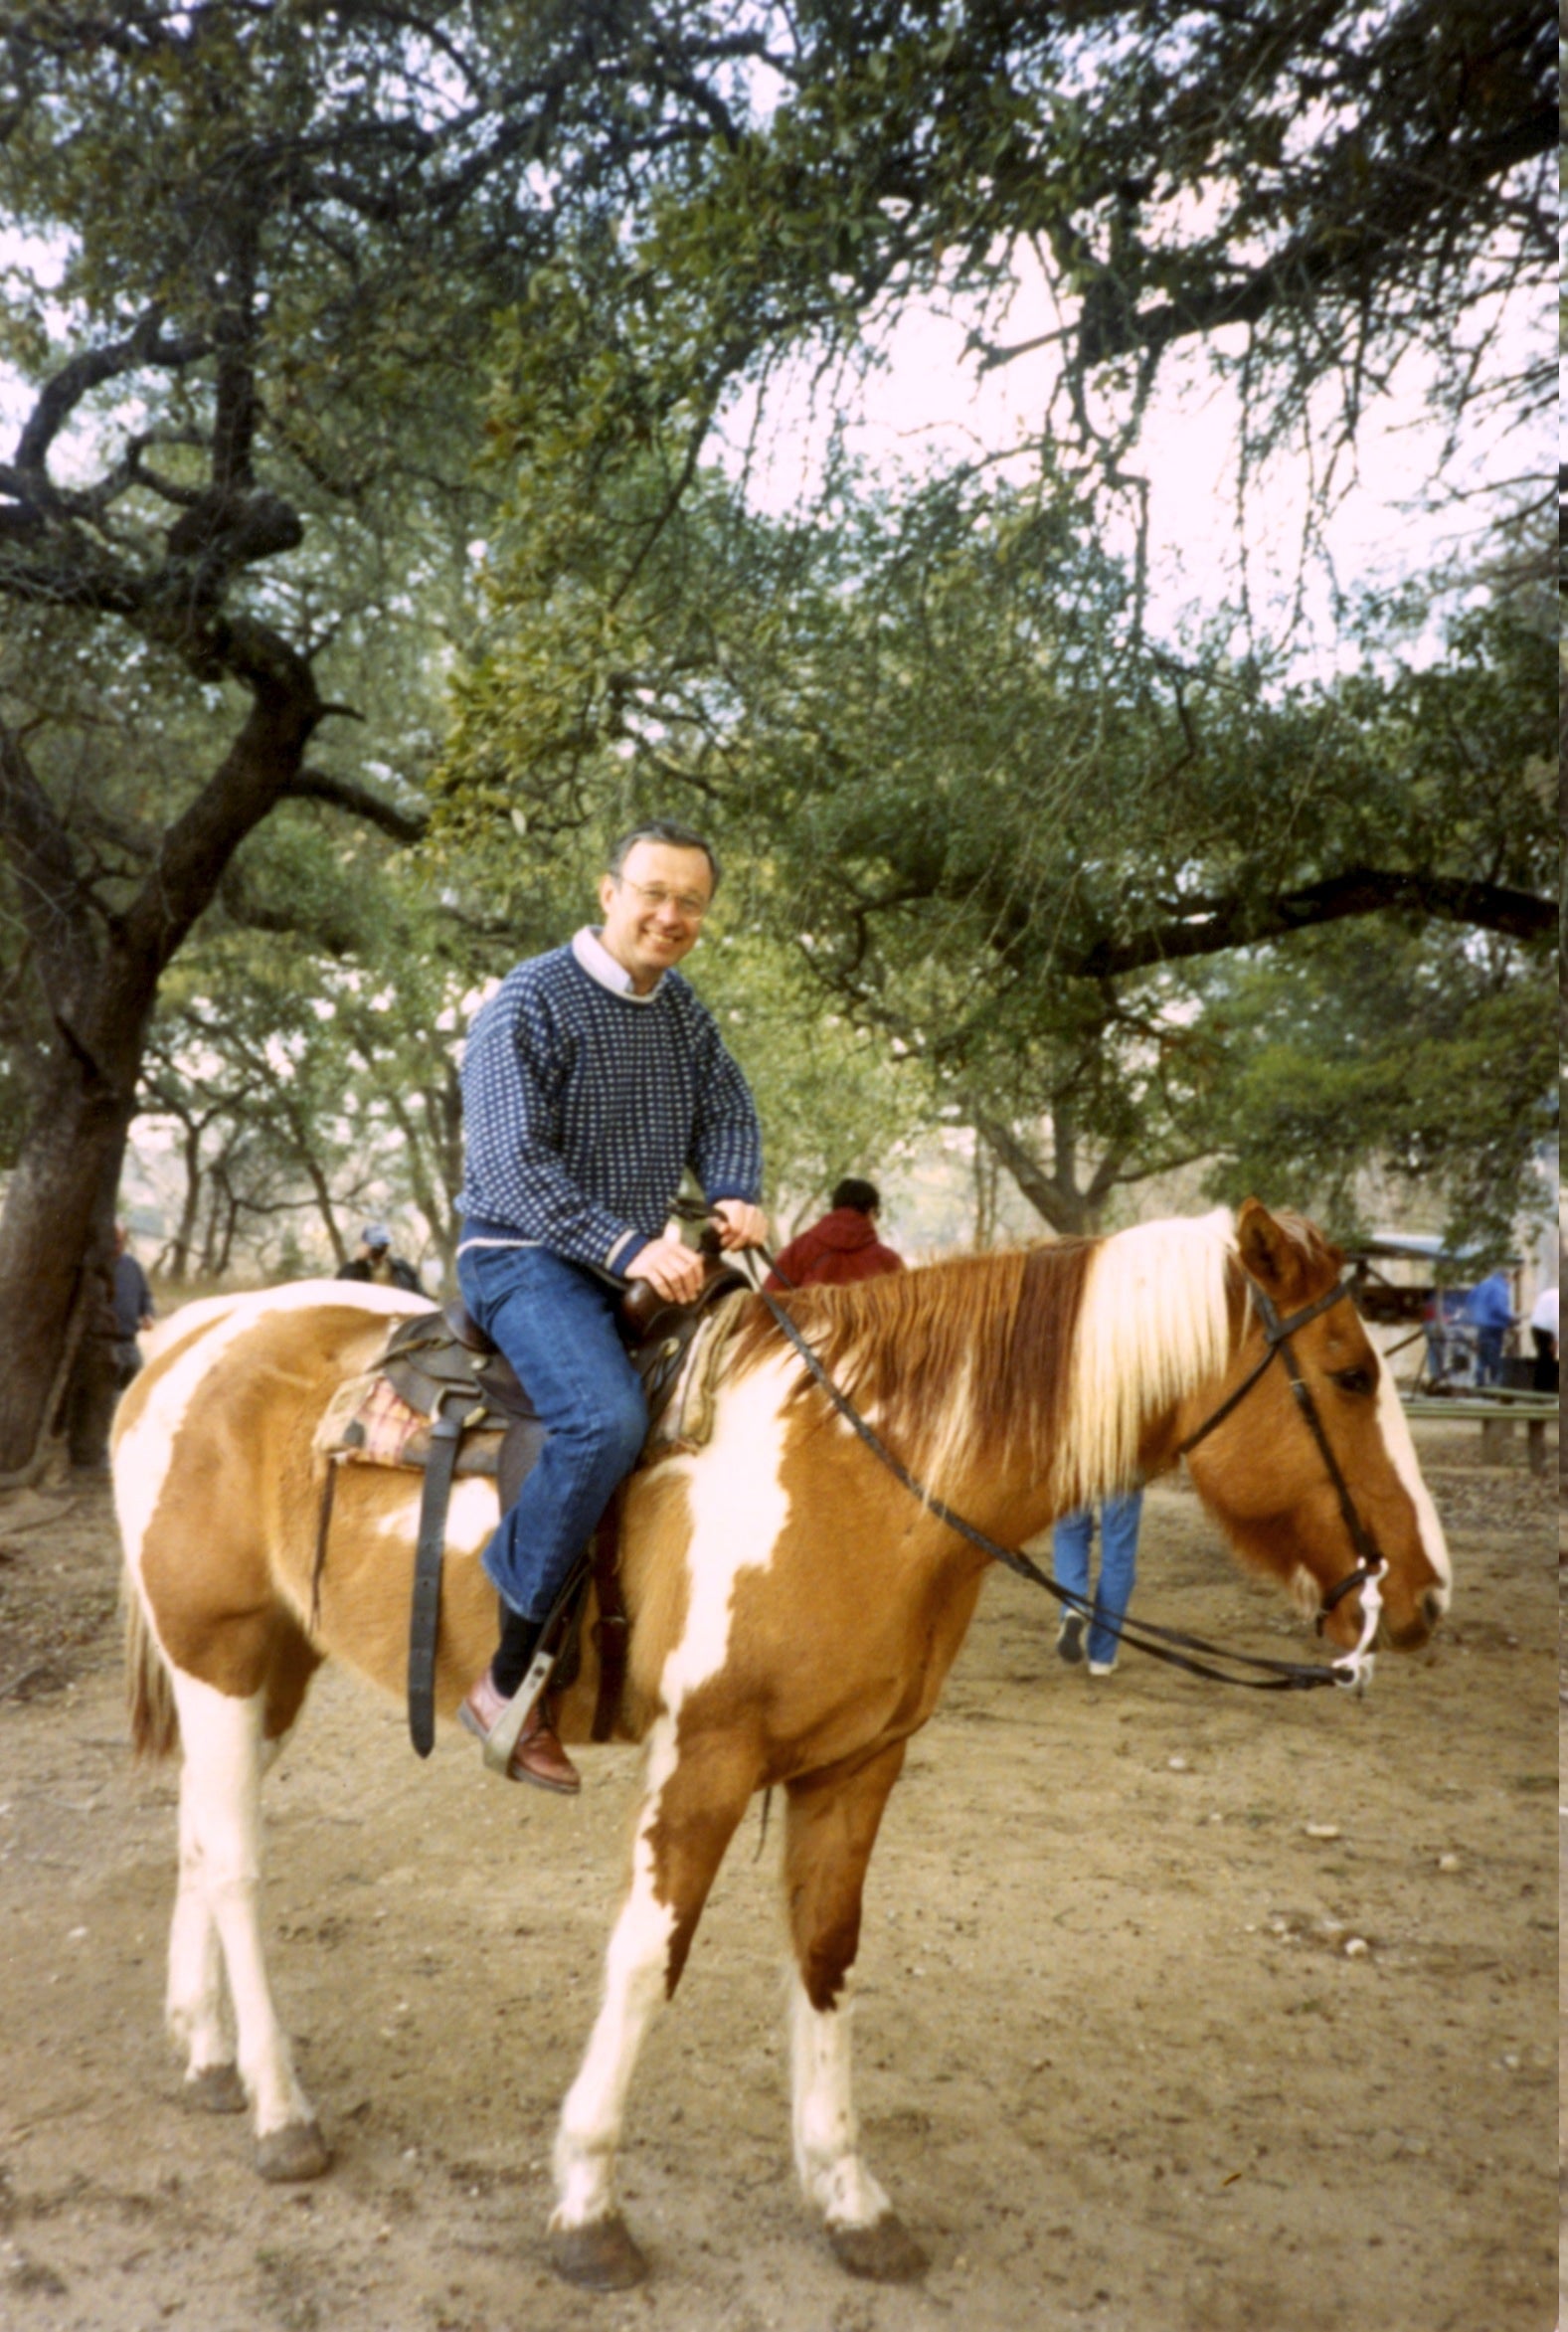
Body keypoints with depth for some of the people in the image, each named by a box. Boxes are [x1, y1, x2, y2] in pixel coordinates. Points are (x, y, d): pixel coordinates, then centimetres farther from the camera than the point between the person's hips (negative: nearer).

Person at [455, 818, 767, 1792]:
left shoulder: (685, 1011, 13)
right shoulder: (533, 1000, -10)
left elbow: (728, 1116, 15)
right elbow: (512, 1165, -17)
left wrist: (737, 1199, -8)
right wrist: (626, 1247, -27)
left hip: (644, 1265, 8)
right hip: (526, 1259, -8)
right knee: (608, 1416, -32)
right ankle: (508, 1679, -21)